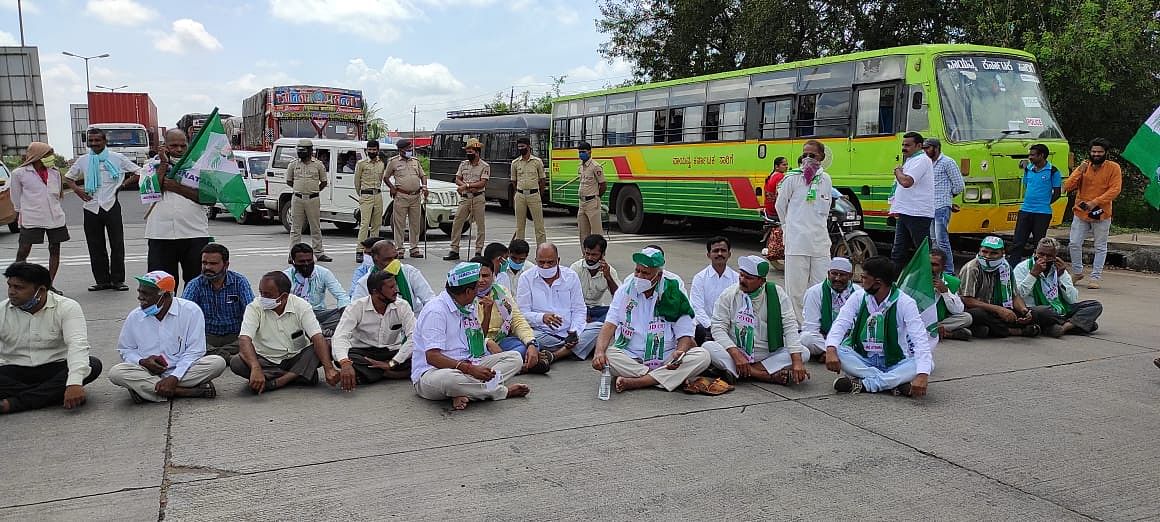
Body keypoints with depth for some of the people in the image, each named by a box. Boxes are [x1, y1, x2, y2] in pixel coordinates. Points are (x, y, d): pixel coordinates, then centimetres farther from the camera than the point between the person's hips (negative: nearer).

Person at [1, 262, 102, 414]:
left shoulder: (67, 307, -8)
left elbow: (77, 345, -22)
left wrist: (74, 383, -37)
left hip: (55, 370, -1)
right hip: (15, 373, 1)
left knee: (93, 365, -30)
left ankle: (14, 402, -30)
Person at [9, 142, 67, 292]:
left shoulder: (54, 173, 8)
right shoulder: (19, 173, -3)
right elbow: (16, 196, 5)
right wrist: (20, 213, 8)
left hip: (55, 217, 4)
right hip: (31, 218, -4)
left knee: (55, 250, 5)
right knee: (23, 251, -2)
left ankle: (49, 284, 14)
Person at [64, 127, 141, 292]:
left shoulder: (116, 158, 1)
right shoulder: (83, 160, 9)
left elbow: (138, 172, 5)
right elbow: (68, 178, 21)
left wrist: (123, 184, -4)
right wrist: (77, 190, 3)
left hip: (111, 206, -3)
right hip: (91, 208, 3)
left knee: (117, 245, -2)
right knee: (96, 247, 6)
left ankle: (118, 280, 5)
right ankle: (102, 280, 13)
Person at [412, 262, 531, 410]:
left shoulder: (469, 309, 16)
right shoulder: (435, 311, -14)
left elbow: (481, 341, 25)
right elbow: (432, 357, -23)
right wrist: (470, 369, -31)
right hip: (432, 372, -8)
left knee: (515, 358, -7)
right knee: (448, 379, -44)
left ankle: (464, 393, -27)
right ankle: (503, 391, -21)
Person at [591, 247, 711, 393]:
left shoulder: (674, 295, 2)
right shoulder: (624, 292, 4)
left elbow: (685, 335, 1)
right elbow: (609, 325, -5)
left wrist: (679, 352, -22)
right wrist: (599, 352, -24)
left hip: (666, 361, 1)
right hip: (630, 360, 0)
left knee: (702, 356, -24)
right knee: (606, 356, -30)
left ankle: (632, 382, -28)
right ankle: (673, 379, -23)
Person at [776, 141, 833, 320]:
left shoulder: (826, 179, 10)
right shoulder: (792, 178, -1)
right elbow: (780, 206, 9)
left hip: (820, 240, 3)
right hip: (796, 240, -3)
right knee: (796, 288, -1)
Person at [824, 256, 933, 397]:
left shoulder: (905, 303, -11)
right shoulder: (859, 297, -1)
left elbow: (920, 340, -21)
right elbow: (840, 324, -11)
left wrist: (922, 375, -38)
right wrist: (831, 350, -34)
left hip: (894, 363, -1)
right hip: (862, 360, 1)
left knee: (928, 362, -29)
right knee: (838, 351, -27)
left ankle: (863, 383, -31)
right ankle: (895, 383, -29)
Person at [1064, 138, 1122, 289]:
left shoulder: (1113, 168, -5)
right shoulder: (1083, 166, 3)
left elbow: (1115, 189, -13)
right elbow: (1068, 187, -4)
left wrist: (1095, 202, -21)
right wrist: (1079, 172, -18)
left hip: (1101, 214, -2)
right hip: (1080, 213, 3)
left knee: (1100, 247, 3)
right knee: (1074, 244, 3)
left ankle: (1095, 277, 9)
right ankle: (1077, 272, 22)